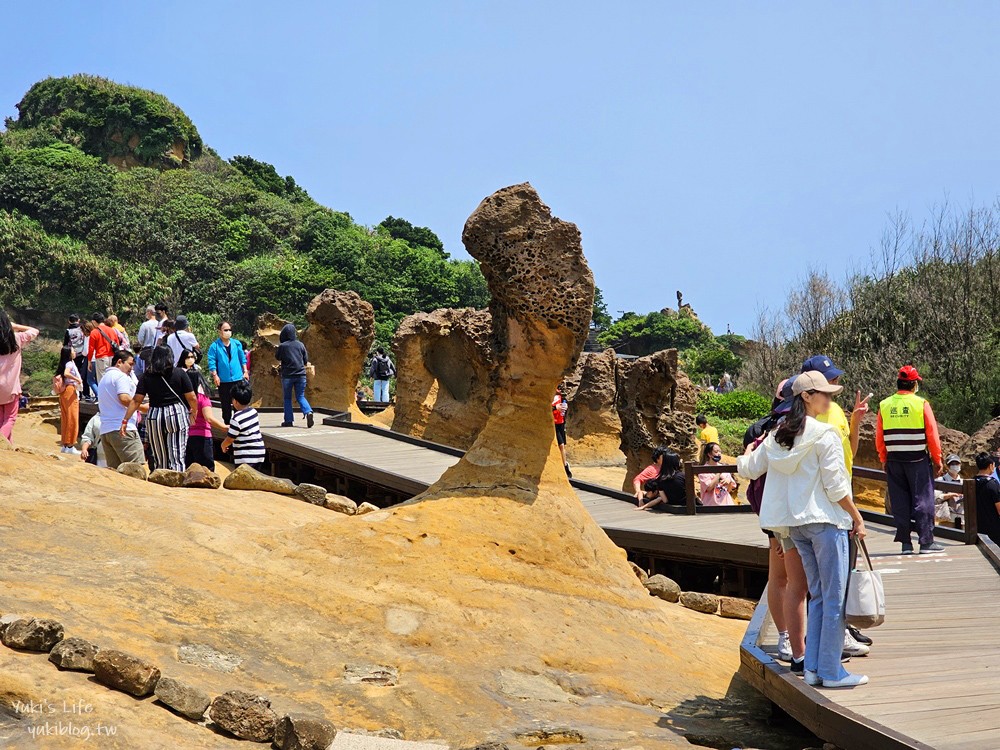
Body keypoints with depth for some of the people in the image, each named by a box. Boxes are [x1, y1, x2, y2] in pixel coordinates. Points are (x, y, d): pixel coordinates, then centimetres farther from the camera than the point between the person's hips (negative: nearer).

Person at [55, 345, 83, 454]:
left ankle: (65, 445, 15)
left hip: (64, 393, 9)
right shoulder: (70, 363, -10)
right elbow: (66, 373, -29)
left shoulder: (67, 363, 15)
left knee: (65, 419, 11)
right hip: (70, 391, -9)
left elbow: (59, 376, 17)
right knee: (72, 419, -5)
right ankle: (70, 446, -3)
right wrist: (77, 379, -19)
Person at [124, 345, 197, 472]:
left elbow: (136, 400, -3)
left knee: (160, 460, 12)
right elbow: (191, 398, -3)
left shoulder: (147, 376, 2)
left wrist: (125, 420, 1)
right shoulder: (179, 373, -2)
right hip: (178, 415, -2)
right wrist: (194, 412, 16)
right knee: (177, 457, -1)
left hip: (155, 419, 2)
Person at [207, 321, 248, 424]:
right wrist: (215, 375, -13)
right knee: (225, 404, 7)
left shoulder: (236, 343, 5)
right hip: (223, 380, -2)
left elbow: (242, 358, 12)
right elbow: (212, 362, -6)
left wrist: (245, 371, 8)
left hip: (238, 378, 2)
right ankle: (227, 423, 16)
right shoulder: (215, 346, -4)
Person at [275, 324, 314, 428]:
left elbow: (277, 357, 9)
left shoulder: (282, 346, -9)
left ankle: (288, 420, 9)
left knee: (287, 398, 11)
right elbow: (306, 360, 8)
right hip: (301, 374, 2)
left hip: (287, 375, -2)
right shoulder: (300, 344, 1)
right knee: (300, 396, 11)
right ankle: (308, 412, -14)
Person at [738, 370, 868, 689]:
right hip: (825, 521, -7)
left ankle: (813, 668, 16)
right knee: (835, 597, 1)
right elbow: (835, 486, -13)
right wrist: (857, 517, -3)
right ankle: (831, 671, 5)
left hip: (795, 524, 7)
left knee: (818, 596, 15)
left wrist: (746, 454, 37)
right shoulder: (825, 435, -12)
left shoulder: (777, 436, 8)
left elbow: (749, 469, 16)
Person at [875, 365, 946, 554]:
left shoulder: (884, 405, 2)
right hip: (918, 461, -3)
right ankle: (926, 541, 5)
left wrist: (884, 460, 16)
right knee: (923, 500, 4)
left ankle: (905, 542, 10)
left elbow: (879, 439, 6)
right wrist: (937, 460, 5)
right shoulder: (921, 404, -7)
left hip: (894, 461, 3)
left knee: (900, 502, 8)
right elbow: (932, 436, -5)